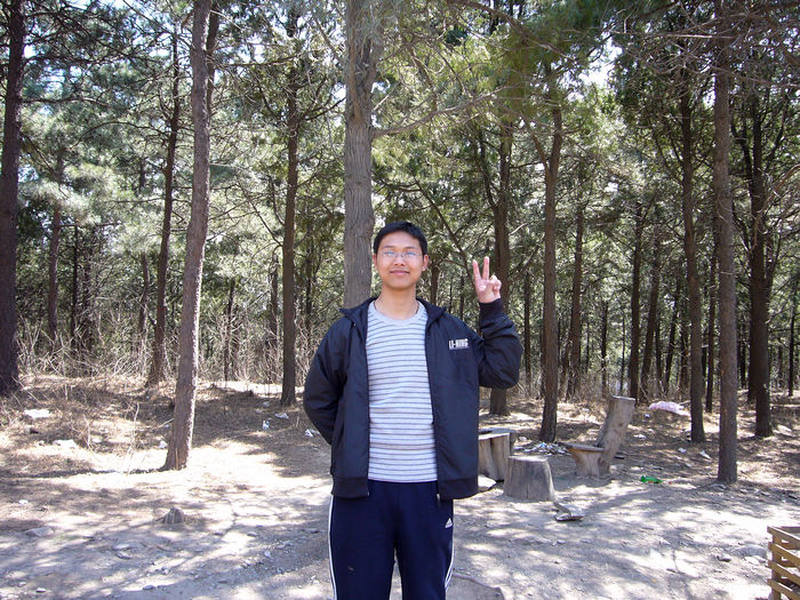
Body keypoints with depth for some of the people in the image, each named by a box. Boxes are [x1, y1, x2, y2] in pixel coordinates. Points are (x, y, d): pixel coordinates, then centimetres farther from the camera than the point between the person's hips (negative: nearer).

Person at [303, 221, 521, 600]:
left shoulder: (448, 330, 5)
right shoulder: (350, 330, 2)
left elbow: (503, 372, 3)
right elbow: (318, 400, 11)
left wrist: (492, 309, -1)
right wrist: (349, 446, 3)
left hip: (429, 489, 1)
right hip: (362, 489, -1)